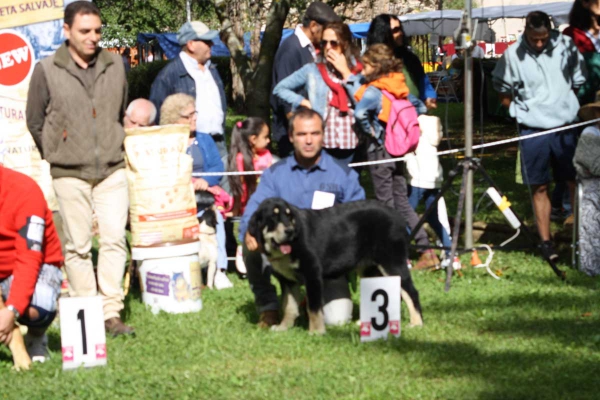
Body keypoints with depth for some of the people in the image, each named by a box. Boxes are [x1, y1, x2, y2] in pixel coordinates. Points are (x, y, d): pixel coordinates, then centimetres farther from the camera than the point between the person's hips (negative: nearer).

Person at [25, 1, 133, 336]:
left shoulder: (115, 66, 6)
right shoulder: (47, 71, -3)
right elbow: (35, 123, 7)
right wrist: (57, 157, 11)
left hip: (112, 170, 2)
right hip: (70, 174, -2)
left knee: (115, 239, -6)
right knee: (78, 246, 1)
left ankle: (111, 313, -1)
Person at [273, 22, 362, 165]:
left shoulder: (357, 70, 6)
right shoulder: (312, 70, 4)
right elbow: (279, 89, 10)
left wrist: (345, 72, -7)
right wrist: (303, 102, -3)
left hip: (349, 146, 1)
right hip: (321, 144, -1)